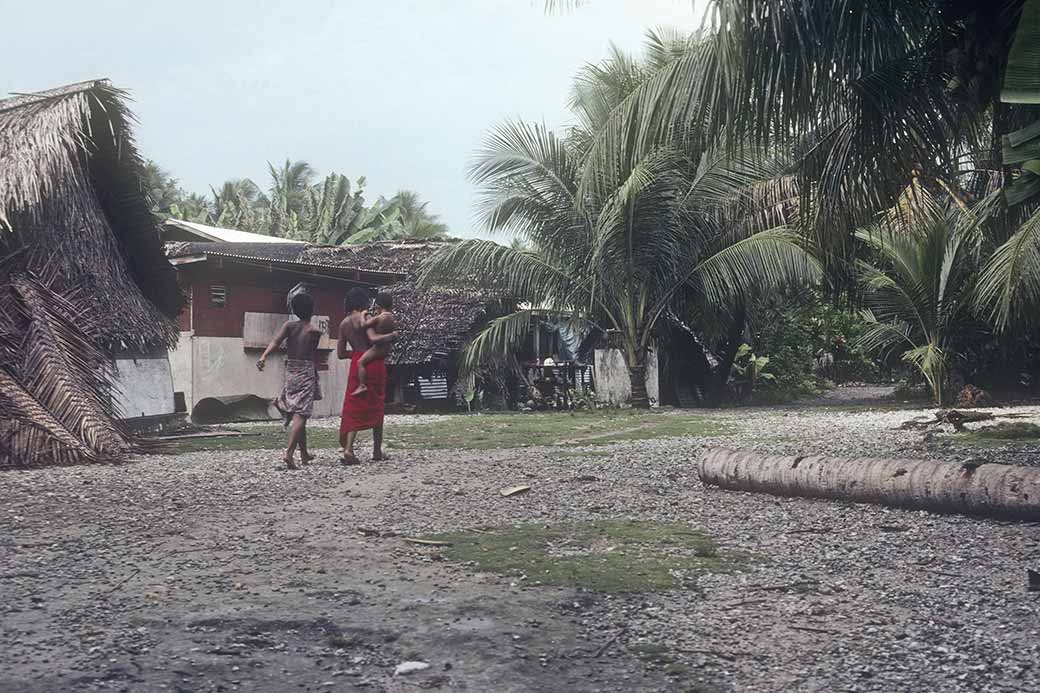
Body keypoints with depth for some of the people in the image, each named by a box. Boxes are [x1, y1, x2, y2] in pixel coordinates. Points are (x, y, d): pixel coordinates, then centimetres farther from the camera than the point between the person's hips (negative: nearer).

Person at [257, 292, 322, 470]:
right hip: (307, 373, -4)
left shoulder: (289, 325, 1)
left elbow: (276, 341, -16)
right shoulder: (315, 332, -3)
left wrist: (263, 357, -27)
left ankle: (304, 454, 26)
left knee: (297, 414, 16)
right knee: (300, 415, -10)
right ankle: (289, 453, -25)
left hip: (290, 372, 4)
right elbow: (314, 355, 3)